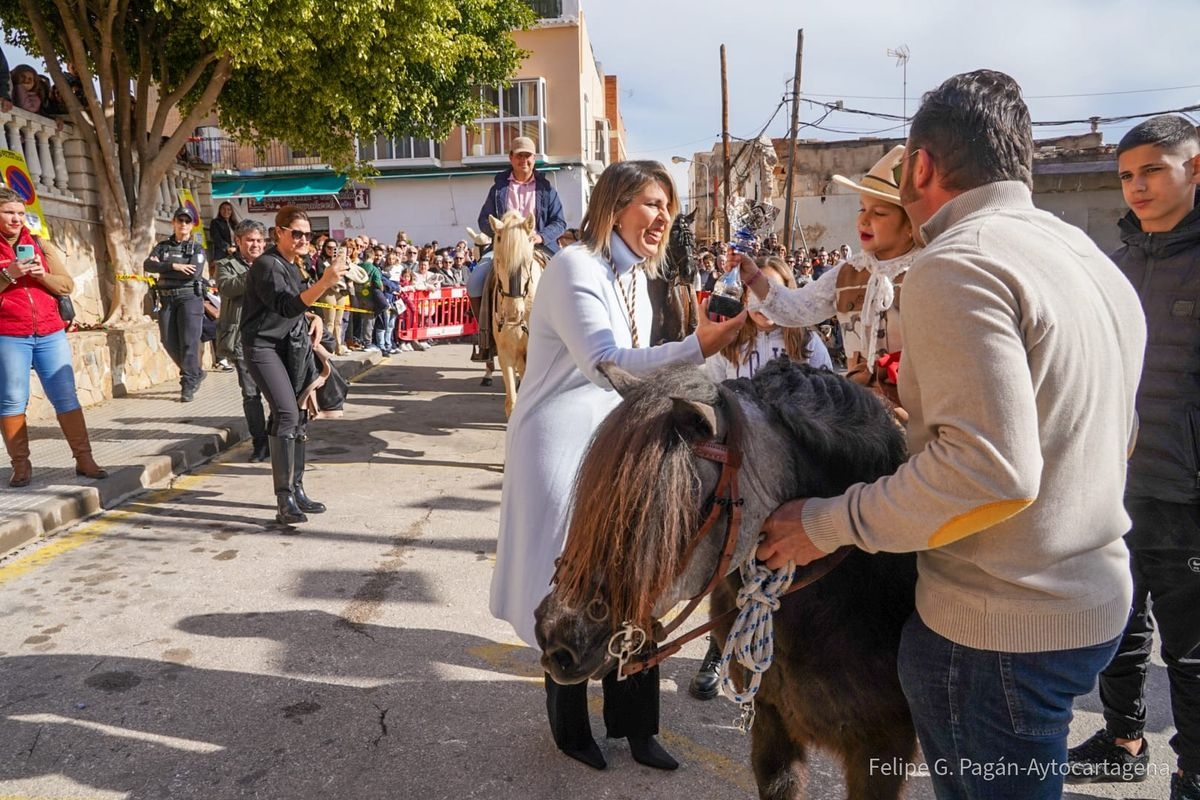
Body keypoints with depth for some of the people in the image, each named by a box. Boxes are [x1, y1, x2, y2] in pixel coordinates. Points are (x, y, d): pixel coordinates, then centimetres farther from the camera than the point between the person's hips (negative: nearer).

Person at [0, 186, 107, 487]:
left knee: (66, 397, 0)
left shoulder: (40, 245, 14)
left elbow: (67, 285, 10)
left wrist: (43, 274, -7)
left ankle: (84, 459, 1)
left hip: (50, 333, 3)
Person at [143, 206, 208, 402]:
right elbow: (147, 264, -4)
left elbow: (194, 272, -17)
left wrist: (161, 267, -8)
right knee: (170, 342, 5)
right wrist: (173, 266, -18)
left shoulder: (197, 249, 2)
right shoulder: (163, 246, 13)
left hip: (190, 298, -4)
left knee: (189, 342, -8)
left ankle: (188, 386, -2)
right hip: (167, 299, 4)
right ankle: (195, 373, 25)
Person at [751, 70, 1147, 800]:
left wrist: (829, 523, -18)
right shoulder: (1094, 259, 10)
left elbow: (988, 468, -28)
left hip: (1001, 626, -9)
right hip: (1099, 598, 9)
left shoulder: (958, 261, -19)